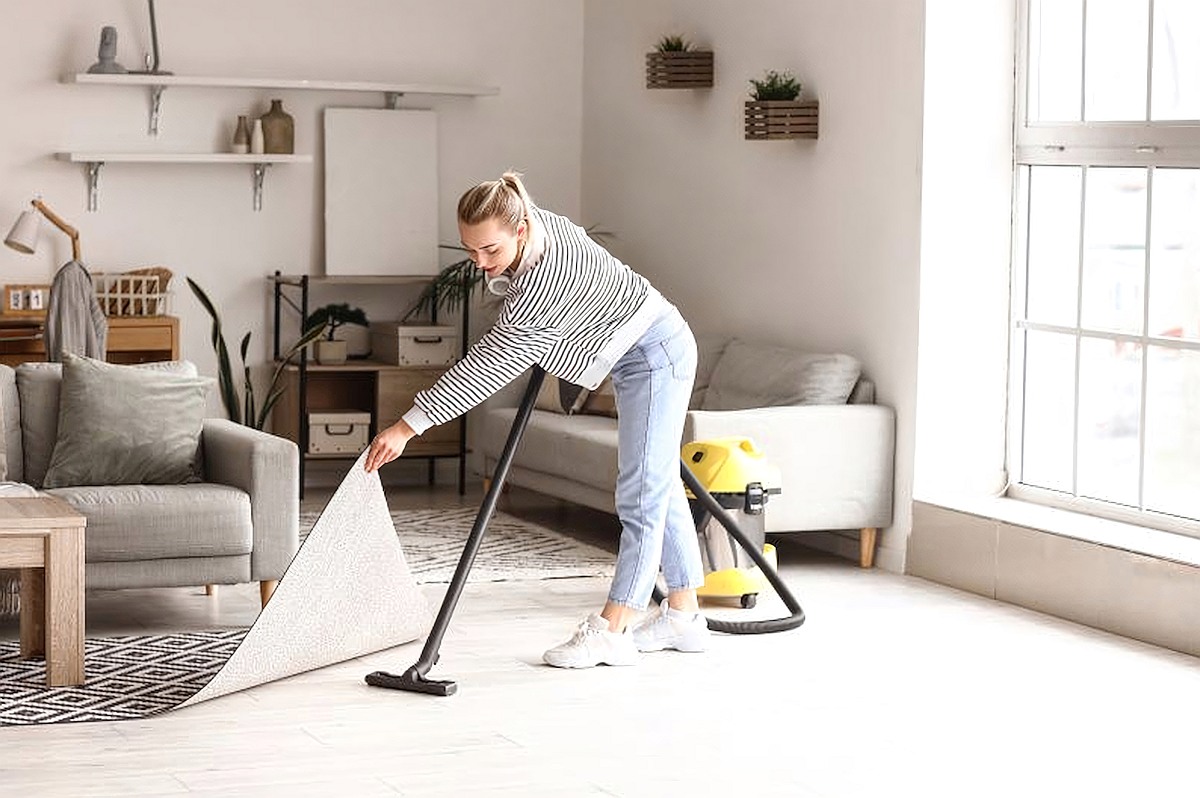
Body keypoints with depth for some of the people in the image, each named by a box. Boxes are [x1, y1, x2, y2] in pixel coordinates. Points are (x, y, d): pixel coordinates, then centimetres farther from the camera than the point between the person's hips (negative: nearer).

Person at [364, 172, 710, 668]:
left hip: (655, 354, -11)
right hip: (632, 356, 11)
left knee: (641, 495, -10)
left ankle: (612, 629, -10)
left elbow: (484, 368, -36)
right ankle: (683, 616, 20)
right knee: (659, 489, 14)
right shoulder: (534, 221, -9)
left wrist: (409, 426, -35)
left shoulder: (543, 280, -36)